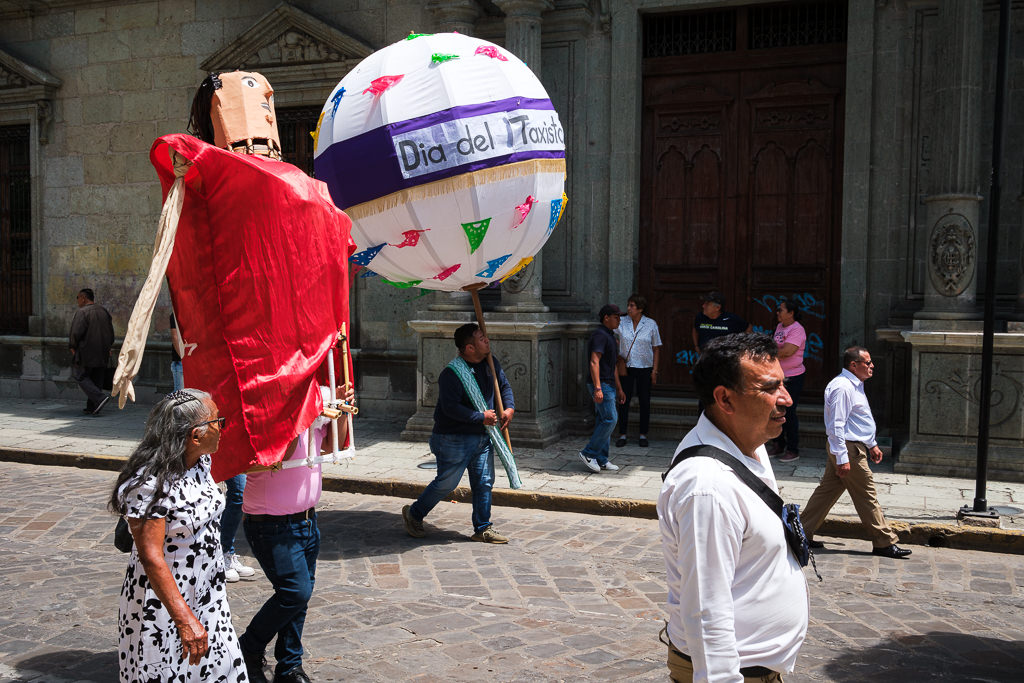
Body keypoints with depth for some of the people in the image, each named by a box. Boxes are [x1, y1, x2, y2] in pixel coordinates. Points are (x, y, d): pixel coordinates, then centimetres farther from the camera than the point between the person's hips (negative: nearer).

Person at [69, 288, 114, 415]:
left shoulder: (82, 312, -13)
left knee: (81, 376, 3)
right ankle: (92, 407, 12)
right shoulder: (103, 311, 9)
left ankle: (100, 397, -15)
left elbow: (76, 332, -19)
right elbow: (111, 332, 13)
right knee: (96, 380, 11)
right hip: (102, 353, 7)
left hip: (86, 352, -7)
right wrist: (107, 347, 22)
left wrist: (72, 346, -4)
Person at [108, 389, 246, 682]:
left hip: (207, 597, 8)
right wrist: (185, 620, -29)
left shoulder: (201, 461, -1)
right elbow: (151, 558, -27)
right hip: (163, 602, -8)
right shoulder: (149, 484, -26)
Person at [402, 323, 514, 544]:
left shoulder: (490, 364, 4)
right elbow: (451, 408, -26)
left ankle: (483, 528, 19)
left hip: (483, 438, 7)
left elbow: (505, 386, 19)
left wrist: (509, 408, 1)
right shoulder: (452, 373, -21)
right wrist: (481, 417, -22)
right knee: (446, 483, 3)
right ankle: (414, 514, 25)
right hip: (454, 440, -7)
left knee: (484, 482, 8)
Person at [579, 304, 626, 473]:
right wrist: (597, 388, -28)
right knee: (609, 420, -12)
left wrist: (619, 389, 26)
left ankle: (601, 460, 12)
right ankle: (589, 453, -5)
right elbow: (594, 362, -21)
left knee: (603, 421, 9)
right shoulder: (600, 335, -12)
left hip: (609, 385, 10)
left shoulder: (610, 336, 20)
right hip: (601, 384, -10)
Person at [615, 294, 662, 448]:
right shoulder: (621, 323, 0)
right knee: (624, 401, -1)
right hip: (626, 367, 1)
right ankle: (622, 435, 7)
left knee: (645, 401, 4)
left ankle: (643, 435, 14)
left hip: (645, 368, 0)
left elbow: (656, 348, 3)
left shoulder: (651, 324, -1)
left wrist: (655, 370, -2)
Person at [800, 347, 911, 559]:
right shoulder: (842, 387, -19)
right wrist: (842, 458, -24)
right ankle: (885, 543, 7)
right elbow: (837, 425, -23)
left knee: (827, 490, 12)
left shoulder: (854, 385, 15)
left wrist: (872, 444, 27)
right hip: (848, 449, -11)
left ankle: (803, 532, 17)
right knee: (866, 496, -2)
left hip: (855, 446, 11)